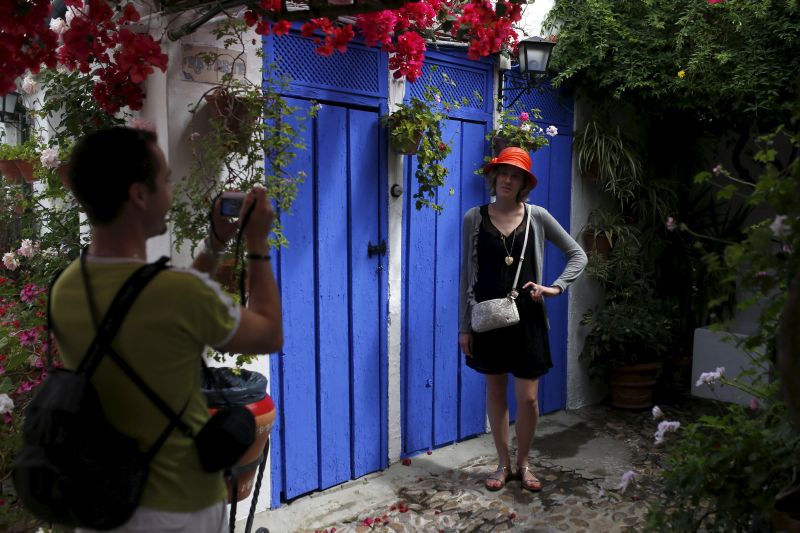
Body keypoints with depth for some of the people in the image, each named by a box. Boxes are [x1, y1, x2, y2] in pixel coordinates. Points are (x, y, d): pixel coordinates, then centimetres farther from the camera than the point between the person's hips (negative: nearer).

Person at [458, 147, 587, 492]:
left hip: (527, 317, 0)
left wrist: (556, 287, -7)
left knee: (528, 398, 3)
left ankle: (523, 463, 27)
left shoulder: (537, 217, 0)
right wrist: (464, 325, 0)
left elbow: (578, 255, 8)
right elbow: (467, 275, 2)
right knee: (495, 392, 11)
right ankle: (503, 464, 29)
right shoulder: (474, 218, 0)